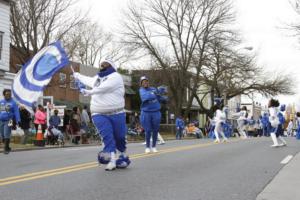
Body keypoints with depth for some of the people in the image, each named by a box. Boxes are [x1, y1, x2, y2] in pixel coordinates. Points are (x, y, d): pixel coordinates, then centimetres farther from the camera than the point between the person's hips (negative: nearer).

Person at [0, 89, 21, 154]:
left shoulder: (13, 103, -2)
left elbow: (16, 112, -6)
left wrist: (18, 121, -15)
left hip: (8, 121, -5)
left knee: (6, 135, -10)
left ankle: (6, 149, -3)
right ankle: (7, 147, 24)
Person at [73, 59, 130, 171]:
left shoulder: (115, 76, -1)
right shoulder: (97, 78, 21)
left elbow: (105, 87, -19)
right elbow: (88, 80, 44)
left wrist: (90, 92, -24)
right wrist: (78, 76, 60)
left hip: (116, 113, -4)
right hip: (99, 114, 4)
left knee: (119, 137, 0)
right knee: (107, 136, -17)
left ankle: (123, 156, 26)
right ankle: (112, 160, -23)